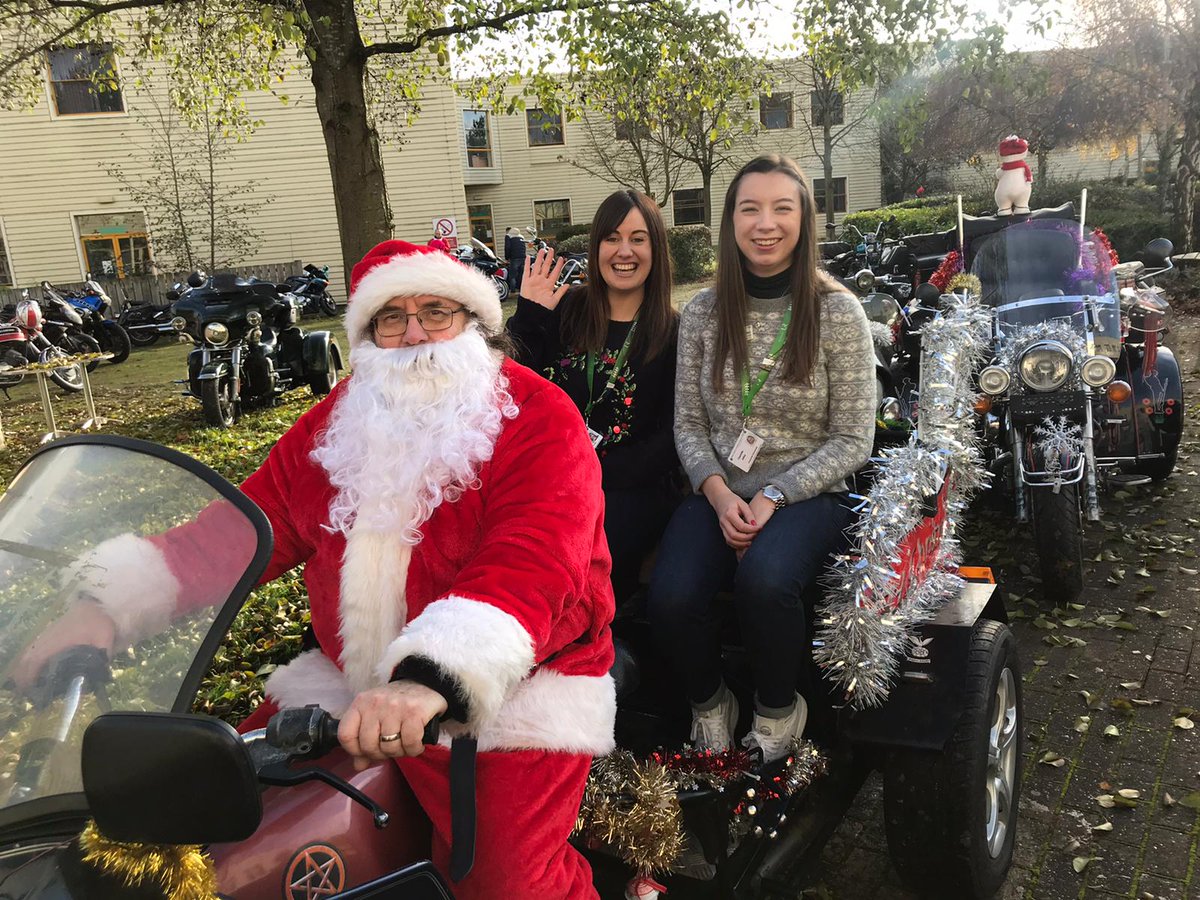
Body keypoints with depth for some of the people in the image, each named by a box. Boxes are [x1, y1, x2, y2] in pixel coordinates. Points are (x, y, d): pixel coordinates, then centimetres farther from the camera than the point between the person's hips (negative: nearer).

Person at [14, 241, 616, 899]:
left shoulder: (539, 418, -12)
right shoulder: (339, 420, 9)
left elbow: (535, 561, -26)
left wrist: (435, 675, -42)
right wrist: (112, 609, -9)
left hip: (513, 690, -5)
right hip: (353, 677, 6)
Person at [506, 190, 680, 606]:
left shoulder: (673, 333, 6)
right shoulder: (564, 310, 12)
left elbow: (671, 437, -1)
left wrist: (597, 473, -12)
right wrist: (527, 314, -1)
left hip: (632, 488, -2)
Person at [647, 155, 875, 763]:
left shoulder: (837, 312, -2)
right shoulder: (702, 313, 6)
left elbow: (852, 440, -4)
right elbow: (688, 425, 8)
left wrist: (773, 497, -15)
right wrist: (719, 493, -11)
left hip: (808, 494, -2)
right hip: (719, 493, 3)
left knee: (763, 580, -35)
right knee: (671, 597, -27)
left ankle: (778, 711, -2)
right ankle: (709, 707, 7)